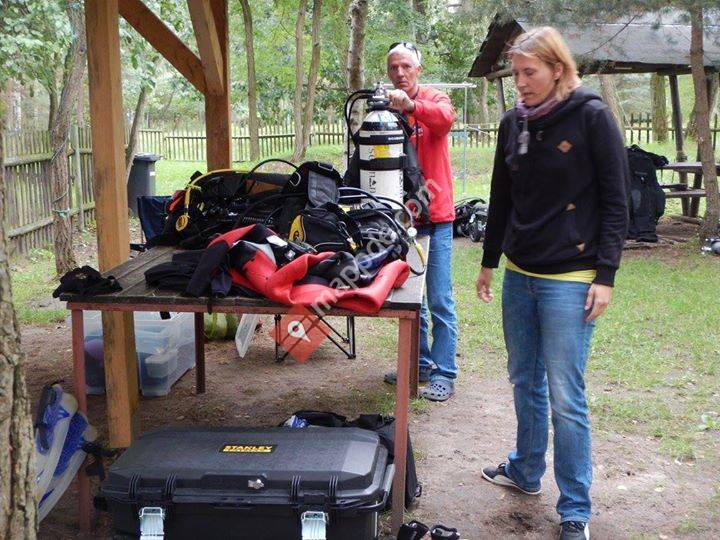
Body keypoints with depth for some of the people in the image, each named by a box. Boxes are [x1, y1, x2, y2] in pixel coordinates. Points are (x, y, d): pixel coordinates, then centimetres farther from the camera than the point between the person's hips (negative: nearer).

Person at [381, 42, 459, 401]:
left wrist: (410, 105, -42)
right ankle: (419, 364, 25)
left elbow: (445, 116, -26)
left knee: (440, 300, -2)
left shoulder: (434, 100, -1)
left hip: (434, 215, -5)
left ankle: (444, 374, 4)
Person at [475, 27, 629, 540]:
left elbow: (616, 202, -8)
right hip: (519, 275, 6)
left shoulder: (592, 117, -8)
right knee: (525, 382, 17)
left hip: (570, 280, -6)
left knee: (565, 397, -3)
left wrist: (606, 276, -13)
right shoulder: (514, 122, 9)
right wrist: (489, 262, 21)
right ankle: (526, 470, 36)